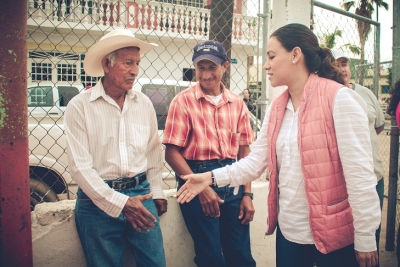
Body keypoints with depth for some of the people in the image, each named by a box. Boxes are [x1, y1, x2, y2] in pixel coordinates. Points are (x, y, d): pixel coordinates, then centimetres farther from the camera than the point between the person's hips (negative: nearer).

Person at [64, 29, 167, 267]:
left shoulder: (144, 104, 4)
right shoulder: (80, 105, -8)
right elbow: (80, 166, -11)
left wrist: (156, 192, 9)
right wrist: (119, 202, -14)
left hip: (140, 193, 3)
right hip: (98, 199, -3)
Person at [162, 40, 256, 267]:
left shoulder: (237, 103, 6)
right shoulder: (184, 101, -5)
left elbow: (244, 151, 9)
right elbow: (172, 153, -8)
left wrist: (247, 193, 4)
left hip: (232, 181, 4)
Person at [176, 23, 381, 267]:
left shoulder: (339, 99, -14)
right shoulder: (277, 108, 6)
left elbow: (360, 172, -15)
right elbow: (255, 161, 6)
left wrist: (365, 238, -13)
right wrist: (212, 177, -5)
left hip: (334, 234, -5)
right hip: (289, 231, 6)